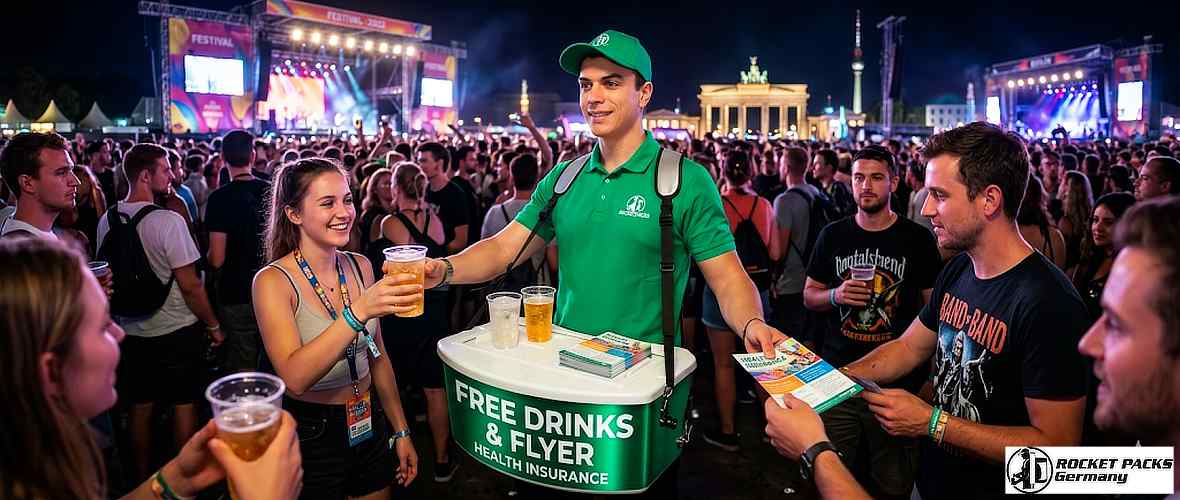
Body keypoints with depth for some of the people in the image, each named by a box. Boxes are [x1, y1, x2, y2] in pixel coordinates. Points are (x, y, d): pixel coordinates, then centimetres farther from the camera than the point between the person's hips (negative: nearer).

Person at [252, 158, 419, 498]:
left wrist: (401, 432, 10)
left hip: (370, 427, 5)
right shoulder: (273, 281, -16)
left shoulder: (360, 267, -2)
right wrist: (358, 312, -40)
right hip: (311, 435, -5)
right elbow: (295, 377, -30)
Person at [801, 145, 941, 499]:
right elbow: (809, 296, 11)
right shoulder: (833, 235, 4)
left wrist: (930, 376, -6)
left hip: (896, 381, -1)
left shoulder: (918, 239, -2)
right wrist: (835, 295, -12)